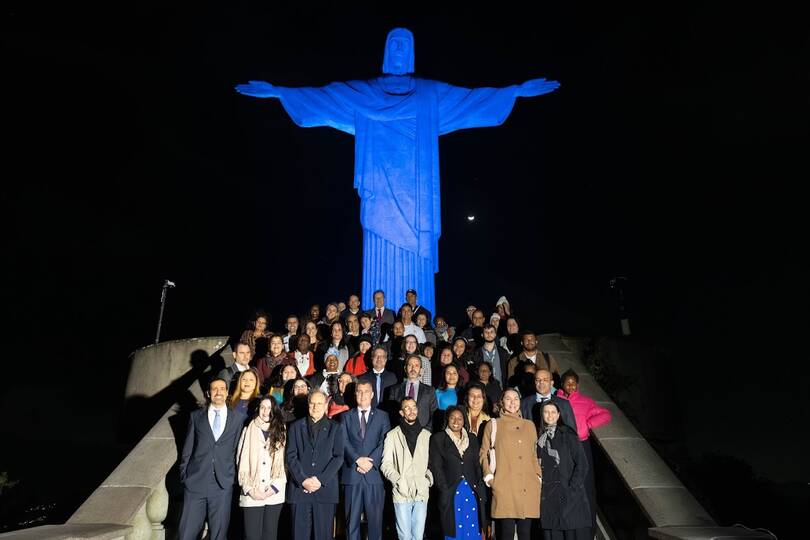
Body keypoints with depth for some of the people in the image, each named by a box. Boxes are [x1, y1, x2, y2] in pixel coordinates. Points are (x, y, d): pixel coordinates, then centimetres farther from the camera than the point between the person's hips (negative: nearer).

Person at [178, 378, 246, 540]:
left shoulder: (238, 418, 5)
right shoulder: (196, 416, 7)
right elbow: (187, 450, 9)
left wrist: (234, 478, 2)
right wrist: (184, 476, 4)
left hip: (223, 485, 0)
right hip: (195, 482, 0)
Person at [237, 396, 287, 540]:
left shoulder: (282, 431, 6)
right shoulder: (248, 430, 3)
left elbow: (286, 462, 3)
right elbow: (241, 462, 1)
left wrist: (274, 488, -7)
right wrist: (250, 489, -7)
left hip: (275, 494, 1)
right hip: (252, 495, -1)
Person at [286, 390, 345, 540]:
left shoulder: (335, 428, 9)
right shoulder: (296, 426, 11)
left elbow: (338, 457, 1)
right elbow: (291, 456, 3)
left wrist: (321, 480, -10)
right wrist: (303, 480, -10)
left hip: (325, 489, 0)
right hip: (300, 488, 1)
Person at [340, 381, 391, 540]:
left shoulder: (382, 416, 10)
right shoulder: (347, 416, 11)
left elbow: (384, 442, -1)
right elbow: (344, 442, -1)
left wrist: (371, 462, -13)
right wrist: (358, 459, -15)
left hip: (374, 474, 0)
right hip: (352, 474, 1)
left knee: (375, 519, 4)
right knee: (352, 519, 6)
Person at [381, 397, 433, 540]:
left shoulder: (427, 435, 9)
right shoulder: (393, 435, 1)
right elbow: (386, 464, 1)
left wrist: (429, 477, -1)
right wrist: (398, 480, -11)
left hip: (422, 492, 2)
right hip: (402, 493, -2)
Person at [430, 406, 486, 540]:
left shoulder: (472, 439, 13)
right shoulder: (438, 438, 2)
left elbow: (477, 466, 12)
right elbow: (436, 467, -2)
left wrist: (481, 491, 2)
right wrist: (444, 490, -11)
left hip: (472, 492, 3)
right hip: (451, 492, -3)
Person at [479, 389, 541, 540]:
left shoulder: (529, 425, 17)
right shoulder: (493, 425, 8)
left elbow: (534, 454, 21)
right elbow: (484, 453, 9)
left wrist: (539, 476, 11)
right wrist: (489, 477, -1)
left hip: (529, 488, 3)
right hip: (504, 488, -3)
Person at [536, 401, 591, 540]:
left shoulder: (568, 435, 2)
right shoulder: (540, 439, 13)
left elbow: (582, 464, -3)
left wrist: (572, 488, -10)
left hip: (569, 496, -3)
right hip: (547, 498, 3)